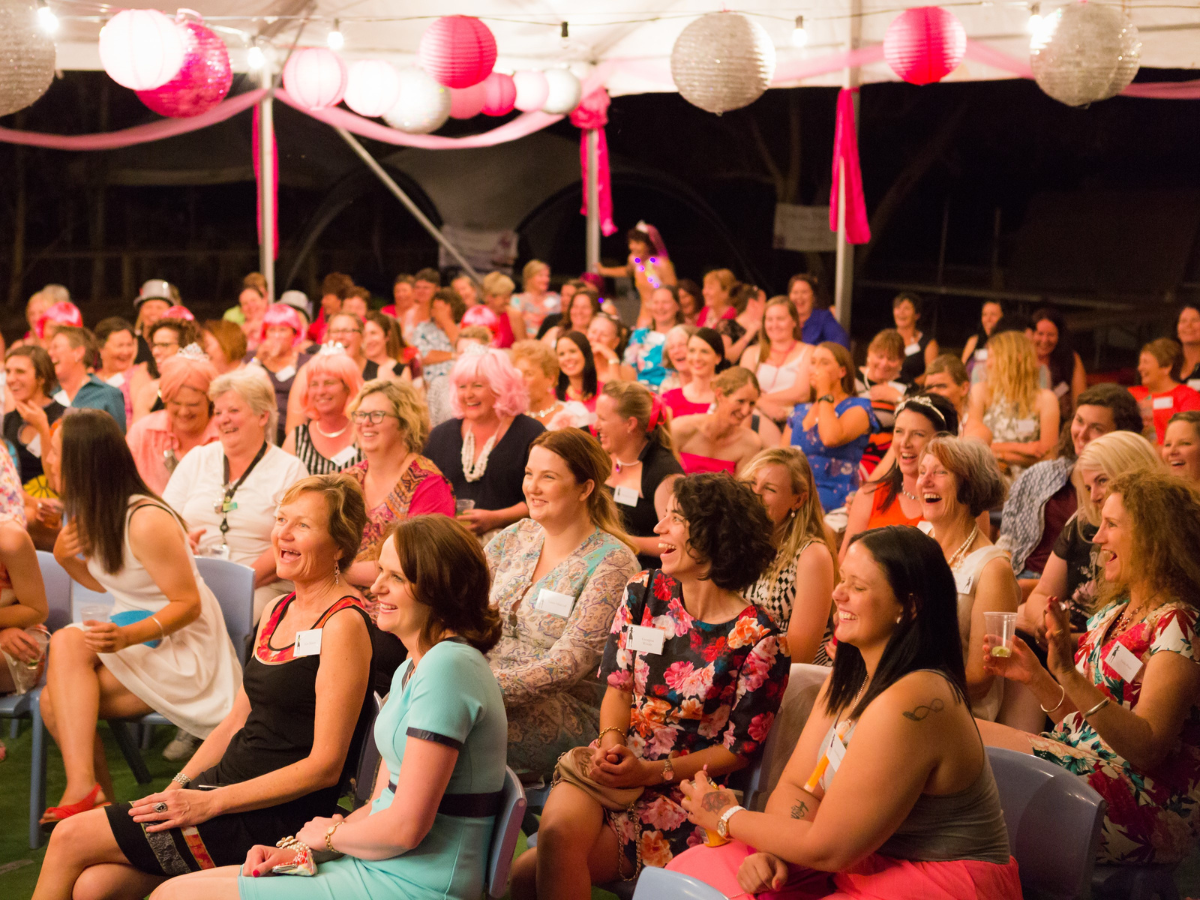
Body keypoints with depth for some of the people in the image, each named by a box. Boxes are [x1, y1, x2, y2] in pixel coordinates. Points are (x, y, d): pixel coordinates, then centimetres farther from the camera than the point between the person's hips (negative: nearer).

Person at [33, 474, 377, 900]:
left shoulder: (343, 625, -15)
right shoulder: (278, 611, 12)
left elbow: (325, 766, -18)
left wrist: (209, 803, -17)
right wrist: (175, 790, 6)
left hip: (271, 818, -7)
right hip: (223, 785, 7)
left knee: (70, 838, -5)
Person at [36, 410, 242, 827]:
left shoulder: (147, 522, -21)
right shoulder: (90, 514, 6)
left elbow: (189, 604, -18)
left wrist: (128, 636, -34)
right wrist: (66, 558, 0)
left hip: (183, 652, -8)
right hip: (133, 640, 8)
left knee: (68, 643, -28)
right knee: (55, 702, -17)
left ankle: (82, 788, -30)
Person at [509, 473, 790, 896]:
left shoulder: (757, 640, -9)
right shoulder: (643, 594, 6)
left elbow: (739, 748, -4)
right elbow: (618, 684, 11)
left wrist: (650, 772, -12)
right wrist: (612, 741, -10)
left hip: (681, 790, -4)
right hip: (615, 763, 4)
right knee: (559, 832, -31)